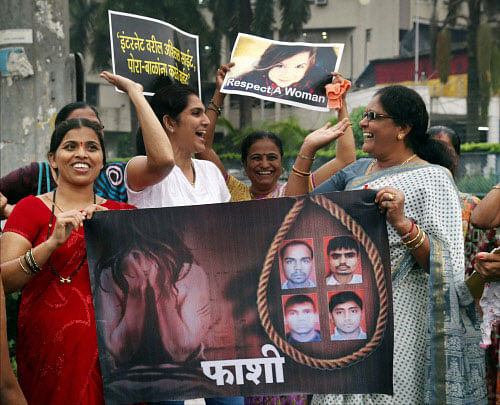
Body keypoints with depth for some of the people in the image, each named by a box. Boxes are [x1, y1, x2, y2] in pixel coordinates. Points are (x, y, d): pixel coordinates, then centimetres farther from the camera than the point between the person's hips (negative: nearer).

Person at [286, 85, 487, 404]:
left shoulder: (433, 179, -5)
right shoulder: (358, 171, 15)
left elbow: (444, 264, -13)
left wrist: (403, 224, -28)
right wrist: (307, 151, 10)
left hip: (400, 324, -6)